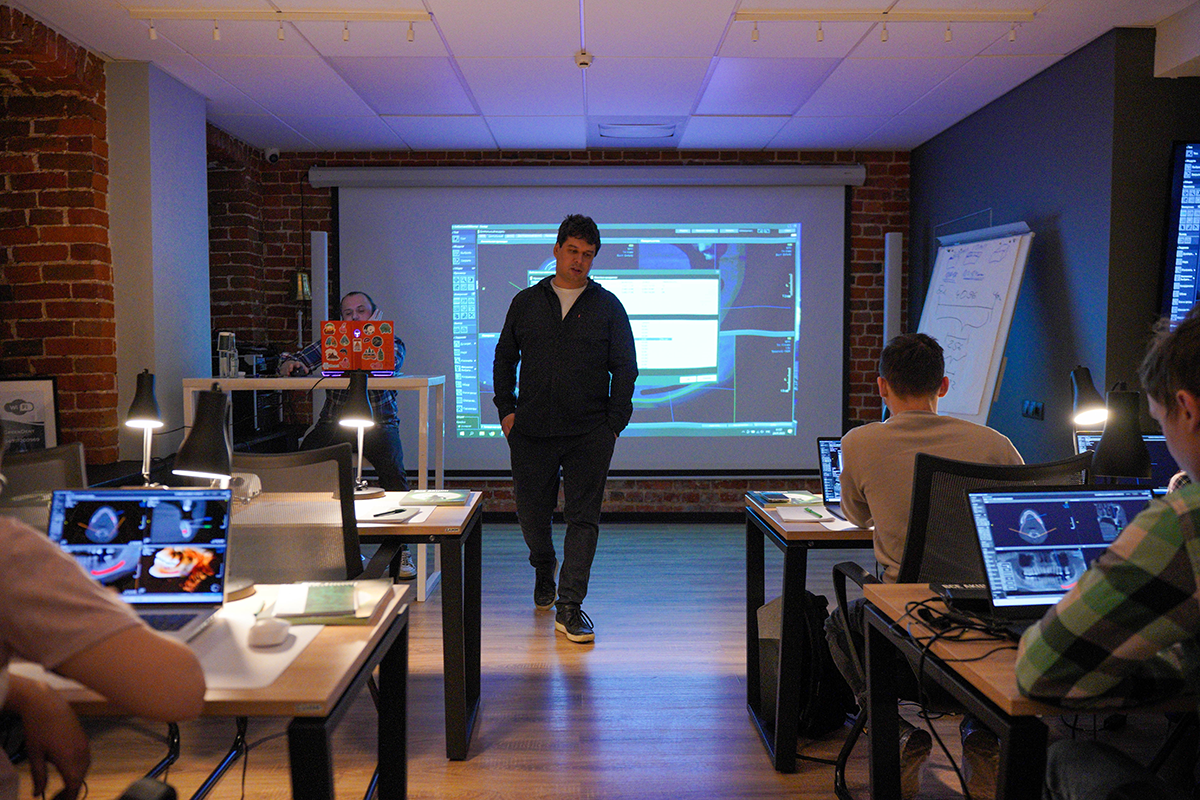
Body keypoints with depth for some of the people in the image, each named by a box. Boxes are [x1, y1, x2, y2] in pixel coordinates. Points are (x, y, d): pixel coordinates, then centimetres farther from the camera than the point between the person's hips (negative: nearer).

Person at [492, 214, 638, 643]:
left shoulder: (608, 306, 6)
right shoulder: (526, 302, 10)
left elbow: (624, 367, 5)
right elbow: (504, 358, 15)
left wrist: (614, 422, -2)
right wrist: (506, 409, 5)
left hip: (589, 434, -1)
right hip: (531, 431, 2)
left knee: (583, 518, -3)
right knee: (532, 511, 10)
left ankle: (569, 607, 4)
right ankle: (543, 568, 40)